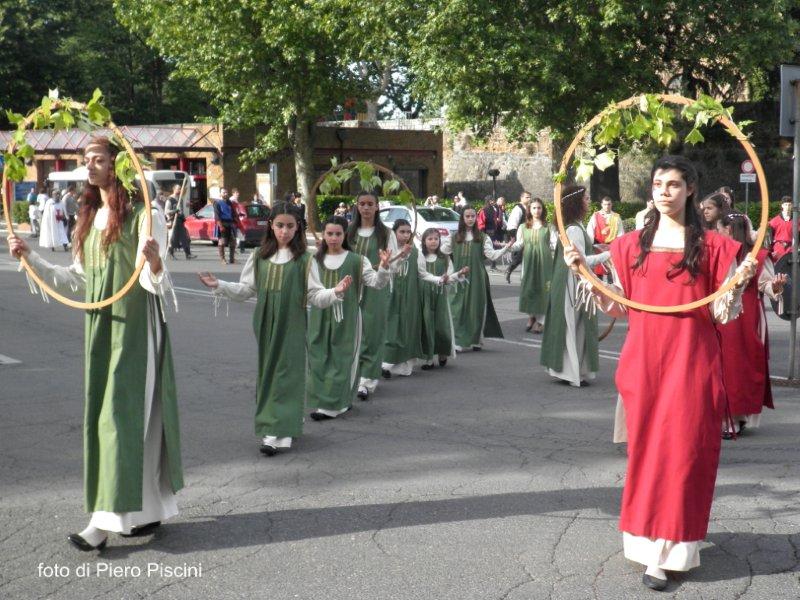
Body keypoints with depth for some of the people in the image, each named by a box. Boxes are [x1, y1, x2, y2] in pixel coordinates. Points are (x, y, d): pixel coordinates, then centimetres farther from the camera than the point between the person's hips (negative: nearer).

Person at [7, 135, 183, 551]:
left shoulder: (144, 215, -10)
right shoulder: (90, 217, 13)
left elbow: (153, 282, -16)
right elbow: (78, 279, 19)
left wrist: (154, 261, -38)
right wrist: (30, 258, 15)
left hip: (135, 328, -8)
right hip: (99, 328, 8)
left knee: (122, 413, -8)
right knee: (101, 413, 9)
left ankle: (106, 520, -6)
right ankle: (150, 509, 19)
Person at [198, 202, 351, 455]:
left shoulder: (304, 260, -5)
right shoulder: (258, 257, 5)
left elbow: (315, 296, -6)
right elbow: (246, 290, 11)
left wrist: (335, 292, -23)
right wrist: (219, 286, 0)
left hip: (292, 326, -4)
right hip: (265, 324, 4)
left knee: (286, 374, -6)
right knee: (267, 373, 9)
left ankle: (278, 434, -8)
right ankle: (271, 426, 23)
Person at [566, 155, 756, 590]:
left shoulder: (712, 246, 1)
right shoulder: (632, 245, 8)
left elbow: (723, 314, 0)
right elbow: (619, 307, 9)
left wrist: (739, 284, -18)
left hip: (691, 363, -2)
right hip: (643, 360, 3)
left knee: (681, 449, -2)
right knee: (645, 448, 8)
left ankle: (665, 551, 6)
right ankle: (651, 540, 23)